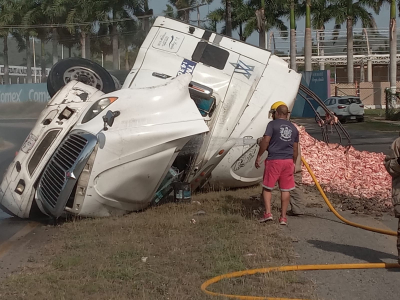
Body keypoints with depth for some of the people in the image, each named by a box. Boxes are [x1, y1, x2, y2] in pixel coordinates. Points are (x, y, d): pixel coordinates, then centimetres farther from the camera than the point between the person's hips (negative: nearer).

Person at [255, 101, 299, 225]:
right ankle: (283, 217, 10)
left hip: (274, 160, -4)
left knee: (267, 187, 7)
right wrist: (294, 163, 22)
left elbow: (265, 141, -13)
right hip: (288, 161, 4)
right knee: (285, 190, 7)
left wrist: (259, 156, -6)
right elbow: (295, 148, 13)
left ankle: (268, 212, -3)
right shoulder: (293, 128, 11)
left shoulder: (272, 124, -5)